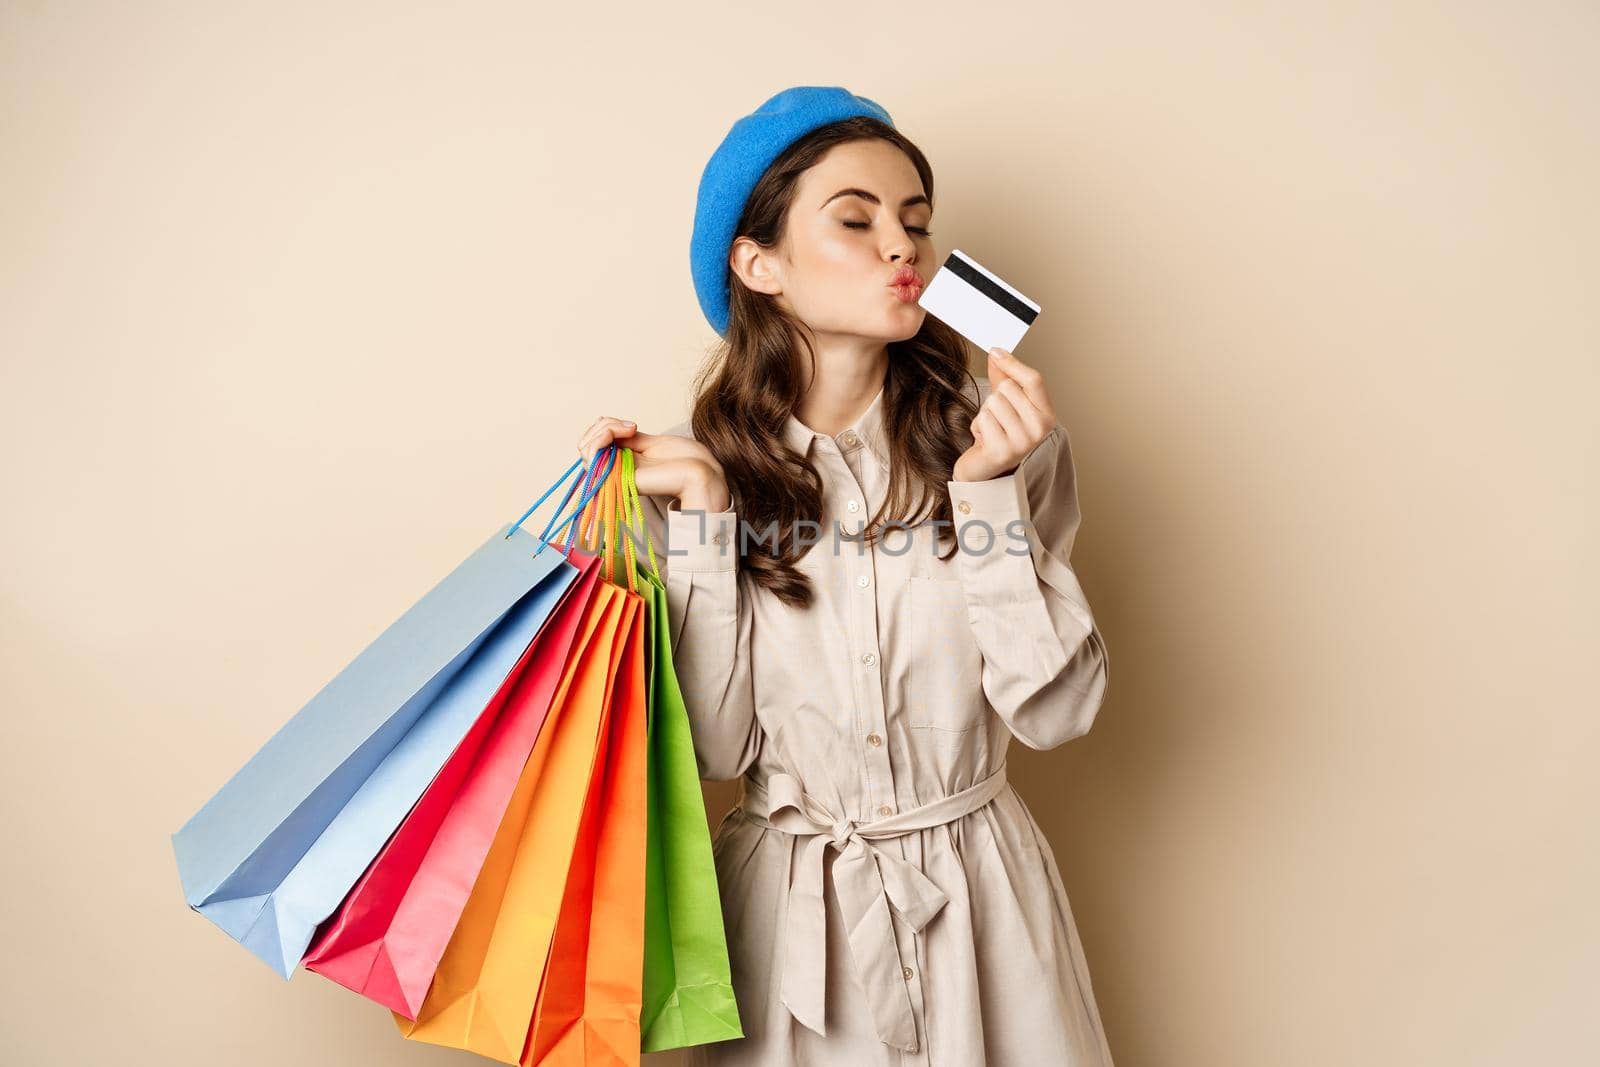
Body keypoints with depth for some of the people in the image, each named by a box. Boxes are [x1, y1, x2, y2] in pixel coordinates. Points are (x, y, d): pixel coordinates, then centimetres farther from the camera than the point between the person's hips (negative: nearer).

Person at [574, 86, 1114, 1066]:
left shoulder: (994, 433, -8)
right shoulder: (703, 461, -6)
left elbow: (1057, 710, -11)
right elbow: (718, 747, -9)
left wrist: (991, 492, -20)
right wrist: (704, 520, -17)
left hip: (977, 900, 0)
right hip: (786, 905, 0)